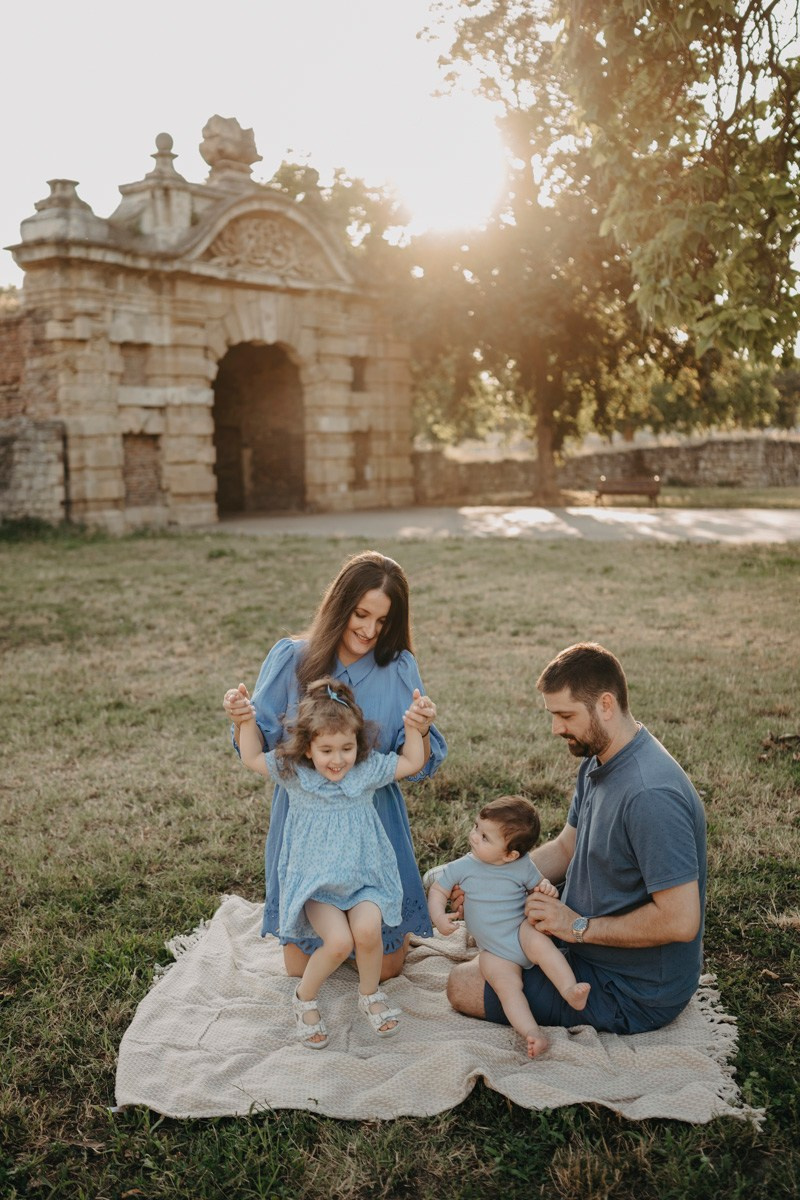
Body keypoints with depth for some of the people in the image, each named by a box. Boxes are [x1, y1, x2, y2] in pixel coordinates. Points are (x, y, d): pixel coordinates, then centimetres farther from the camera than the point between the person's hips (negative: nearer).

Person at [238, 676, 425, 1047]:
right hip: (316, 882, -1)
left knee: (367, 931, -26)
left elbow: (413, 762, 6)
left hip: (364, 877, 1)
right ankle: (304, 999, 7)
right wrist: (247, 721, -4)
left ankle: (370, 995, 6)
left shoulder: (368, 769, -1)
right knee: (338, 942, -24)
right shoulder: (293, 772, -2)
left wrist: (413, 725, -5)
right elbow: (251, 758, 7)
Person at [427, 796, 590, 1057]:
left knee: (539, 941, -34)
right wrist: (439, 916, -14)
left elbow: (539, 883, 13)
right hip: (494, 952, 1)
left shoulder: (522, 866, -4)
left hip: (522, 931, -1)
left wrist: (547, 888, -12)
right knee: (506, 984, -25)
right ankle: (531, 1033, -32)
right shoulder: (464, 867, -3)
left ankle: (570, 989, -40)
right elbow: (438, 889, 5)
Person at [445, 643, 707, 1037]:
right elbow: (565, 848, 10)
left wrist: (579, 927, -23)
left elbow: (681, 921, -32)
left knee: (463, 986, -7)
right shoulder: (597, 763, 1)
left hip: (634, 994, -10)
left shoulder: (650, 796, -32)